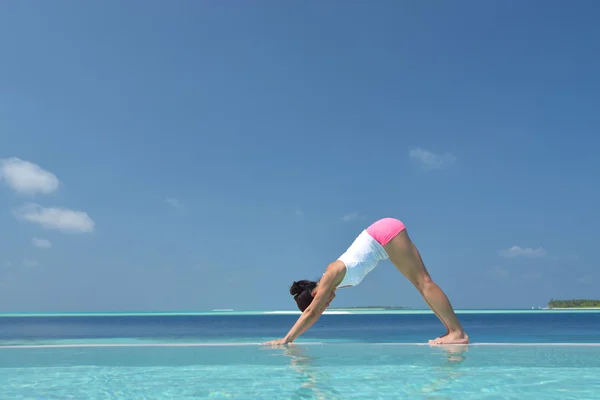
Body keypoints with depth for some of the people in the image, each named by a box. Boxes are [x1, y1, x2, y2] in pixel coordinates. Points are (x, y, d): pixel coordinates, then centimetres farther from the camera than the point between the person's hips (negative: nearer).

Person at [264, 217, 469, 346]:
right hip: (384, 235, 8)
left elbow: (312, 312, -15)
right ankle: (452, 330, 4)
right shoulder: (331, 281, 7)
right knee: (421, 284, 4)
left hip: (387, 233, -8)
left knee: (423, 281, -11)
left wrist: (286, 339, -12)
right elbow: (314, 313, 16)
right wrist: (290, 338, 16)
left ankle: (458, 332, -12)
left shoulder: (331, 276, -14)